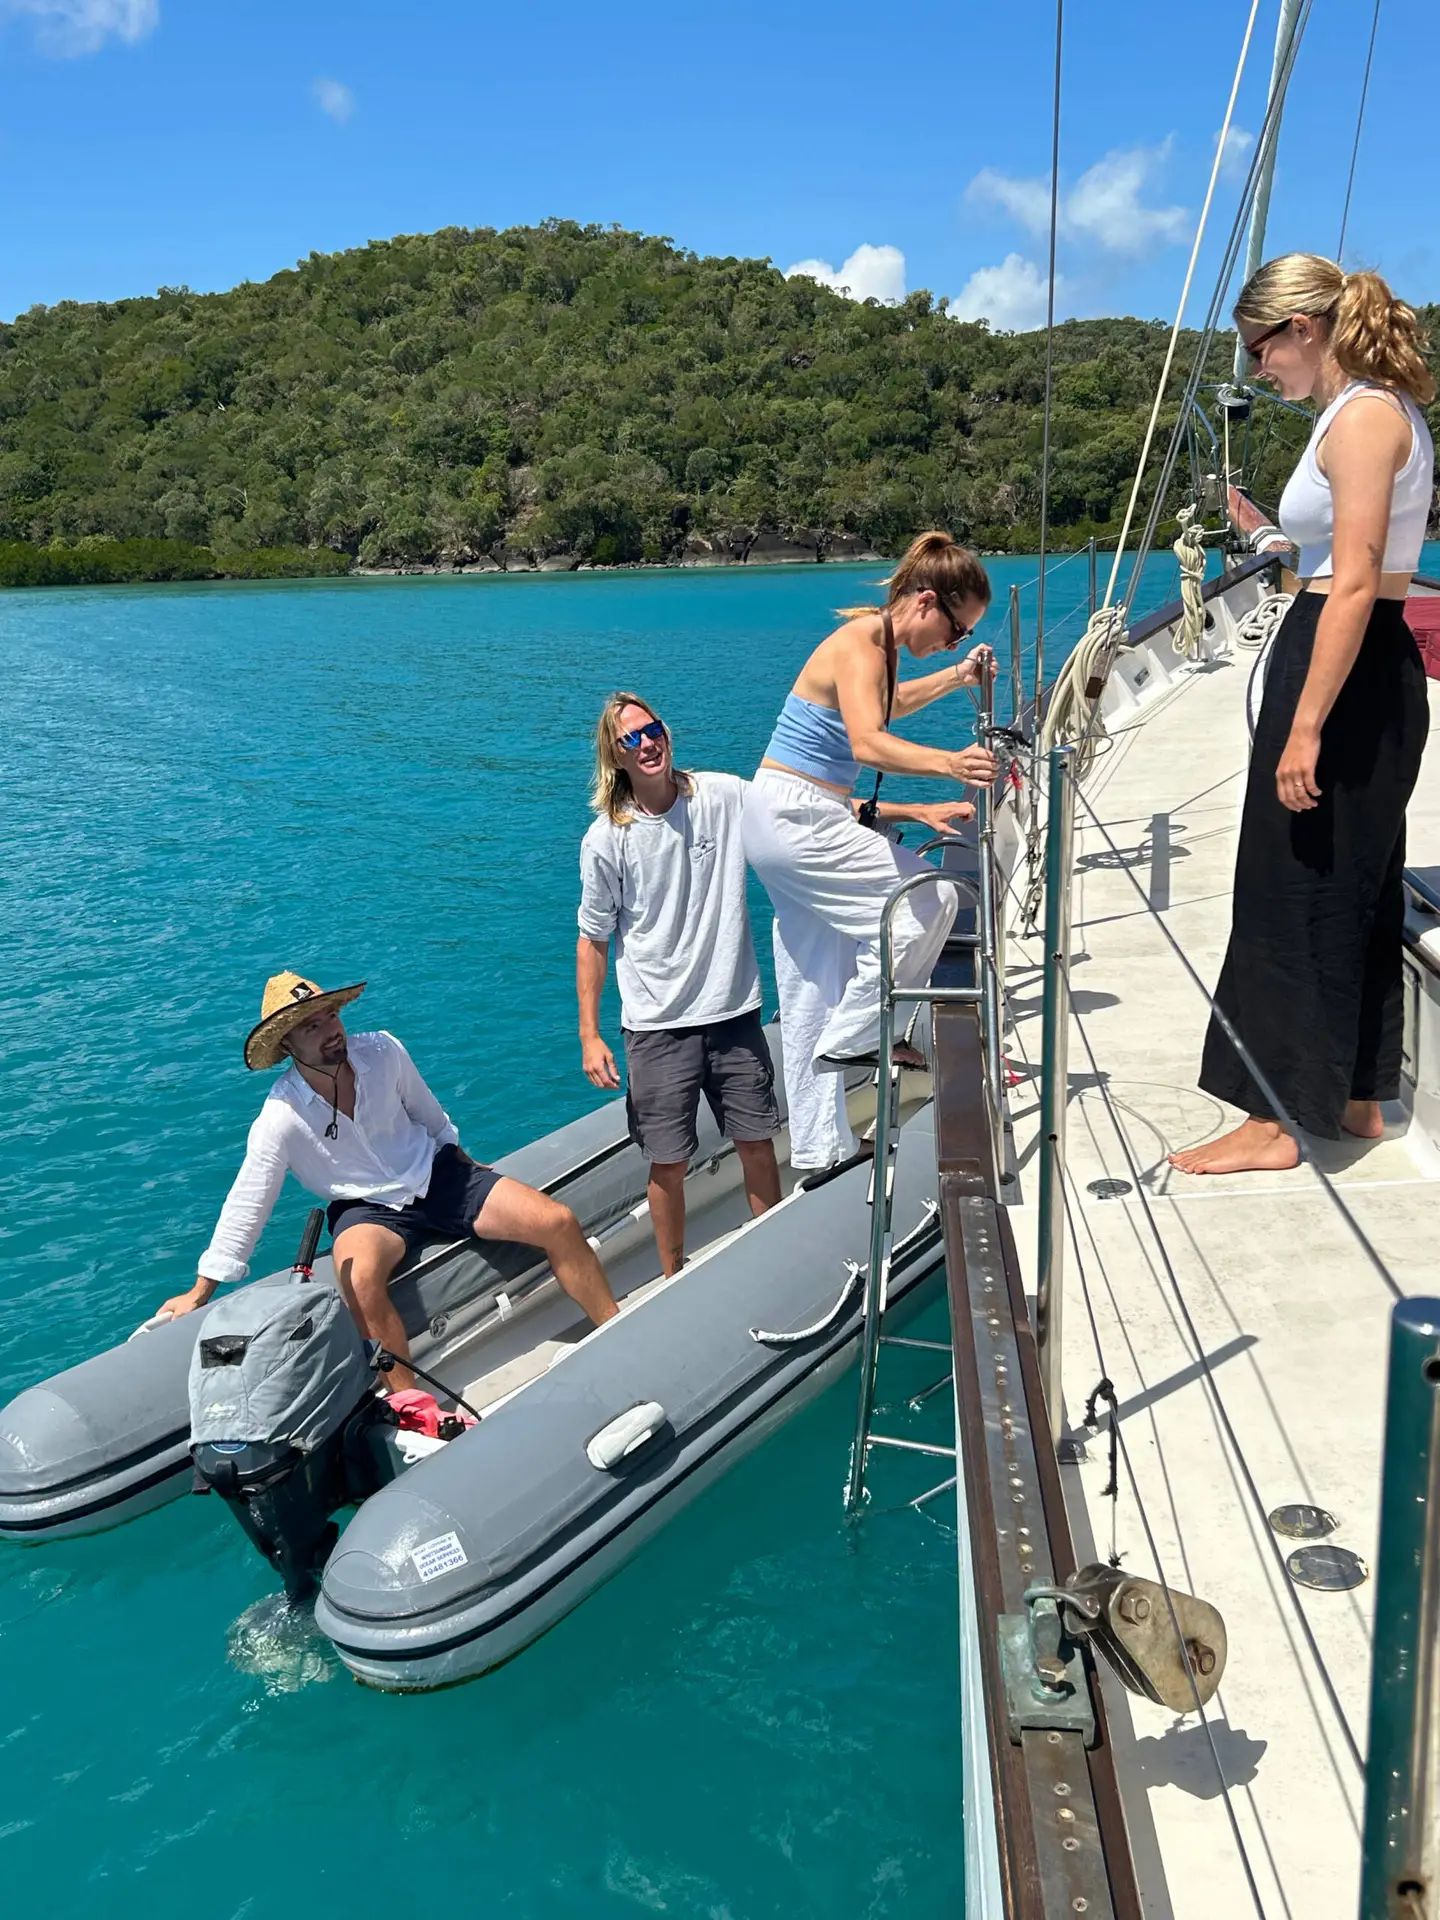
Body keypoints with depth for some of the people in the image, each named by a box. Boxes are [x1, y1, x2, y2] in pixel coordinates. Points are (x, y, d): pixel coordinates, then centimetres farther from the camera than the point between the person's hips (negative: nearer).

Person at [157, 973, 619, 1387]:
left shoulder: (384, 1051, -11)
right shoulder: (281, 1117, -19)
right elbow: (246, 1204, -14)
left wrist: (462, 1161, 22)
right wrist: (200, 1291, -11)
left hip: (437, 1173, 3)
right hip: (368, 1208, -3)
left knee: (559, 1223, -13)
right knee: (359, 1278, -40)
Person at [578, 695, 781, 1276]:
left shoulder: (725, 796, -5)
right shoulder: (606, 839, -8)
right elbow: (593, 940, -1)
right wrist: (589, 1036, -4)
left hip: (733, 1010, 2)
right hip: (658, 1025, -2)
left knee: (757, 1143, 12)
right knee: (668, 1163, 6)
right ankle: (675, 1281, 27)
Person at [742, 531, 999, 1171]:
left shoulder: (875, 643, 11)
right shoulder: (860, 645, -18)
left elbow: (881, 705, 35)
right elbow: (868, 743, -37)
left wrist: (956, 676, 28)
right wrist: (948, 762, -53)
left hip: (789, 824, 10)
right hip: (794, 819, -10)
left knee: (815, 993, 12)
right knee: (930, 897, -12)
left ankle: (819, 1149, 21)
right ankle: (854, 1037, -1)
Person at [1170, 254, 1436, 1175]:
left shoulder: (1364, 416, -15)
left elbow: (1355, 585, -22)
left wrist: (1306, 728, -24)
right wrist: (1271, 529, 18)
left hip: (1345, 675, -10)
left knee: (1294, 897, -4)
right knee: (1355, 892, 15)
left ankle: (1275, 1122, 4)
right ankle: (1357, 1096, 26)